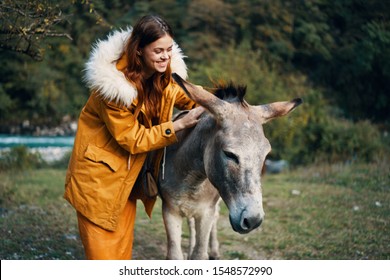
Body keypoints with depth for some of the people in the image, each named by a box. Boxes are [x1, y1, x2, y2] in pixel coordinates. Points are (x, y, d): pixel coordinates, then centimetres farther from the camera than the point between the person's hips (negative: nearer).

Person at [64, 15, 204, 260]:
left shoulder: (165, 74, -8)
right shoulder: (115, 85, -27)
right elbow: (133, 140, -22)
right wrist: (180, 125, -27)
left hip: (129, 174, 7)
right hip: (100, 173, -7)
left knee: (123, 246, 15)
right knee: (102, 249, -1)